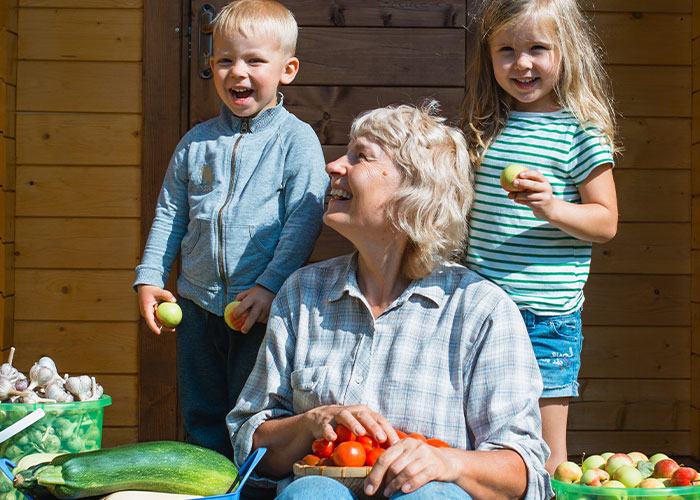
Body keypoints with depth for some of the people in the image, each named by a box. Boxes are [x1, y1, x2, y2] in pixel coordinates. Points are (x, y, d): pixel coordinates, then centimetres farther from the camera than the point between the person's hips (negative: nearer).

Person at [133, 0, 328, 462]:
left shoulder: (297, 139, -6)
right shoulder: (196, 142, 8)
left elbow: (304, 220, -12)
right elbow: (169, 214, 13)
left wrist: (271, 286, -19)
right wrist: (150, 278, 5)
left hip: (265, 307, -5)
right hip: (198, 304, 5)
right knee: (201, 419, 15)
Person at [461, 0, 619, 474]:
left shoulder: (580, 129, -6)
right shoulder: (483, 125, 8)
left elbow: (606, 222, -6)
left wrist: (552, 208, -23)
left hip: (547, 314, -5)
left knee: (546, 447, 4)